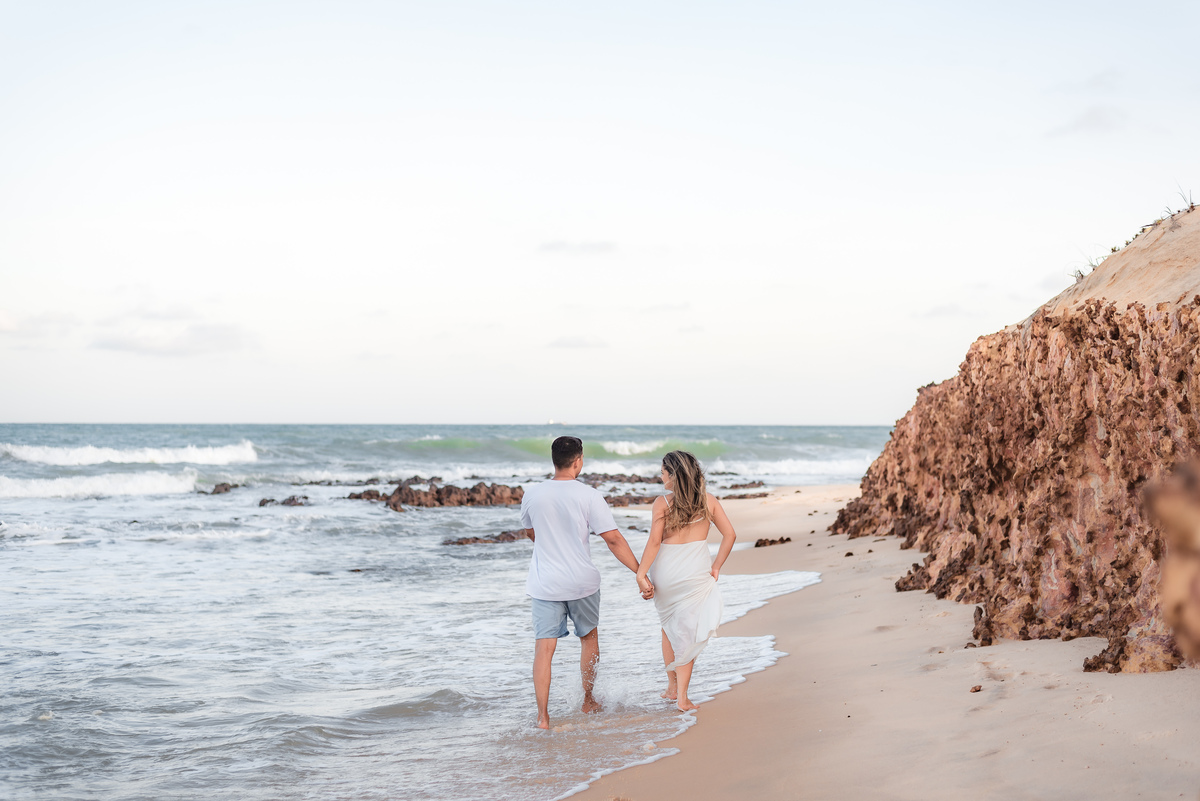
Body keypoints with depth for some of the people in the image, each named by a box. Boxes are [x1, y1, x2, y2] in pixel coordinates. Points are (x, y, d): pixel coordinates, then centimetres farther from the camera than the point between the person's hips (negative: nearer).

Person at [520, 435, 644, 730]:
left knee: (544, 648, 1)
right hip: (582, 582, -1)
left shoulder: (532, 495, -2)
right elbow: (613, 539, -12)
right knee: (589, 638, 21)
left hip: (545, 583, 1)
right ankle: (588, 701, 33)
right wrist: (640, 573, -7)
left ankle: (543, 716, -3)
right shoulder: (588, 496, -12)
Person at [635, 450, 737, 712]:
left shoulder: (662, 503, -8)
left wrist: (641, 573, -7)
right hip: (697, 574, 1)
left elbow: (654, 542, -12)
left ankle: (672, 686, 27)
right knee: (687, 634, 7)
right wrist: (716, 566, 6)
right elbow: (730, 534, 0)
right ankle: (682, 697, 4)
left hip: (666, 573, -1)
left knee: (669, 630, 20)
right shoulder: (708, 501, 0)